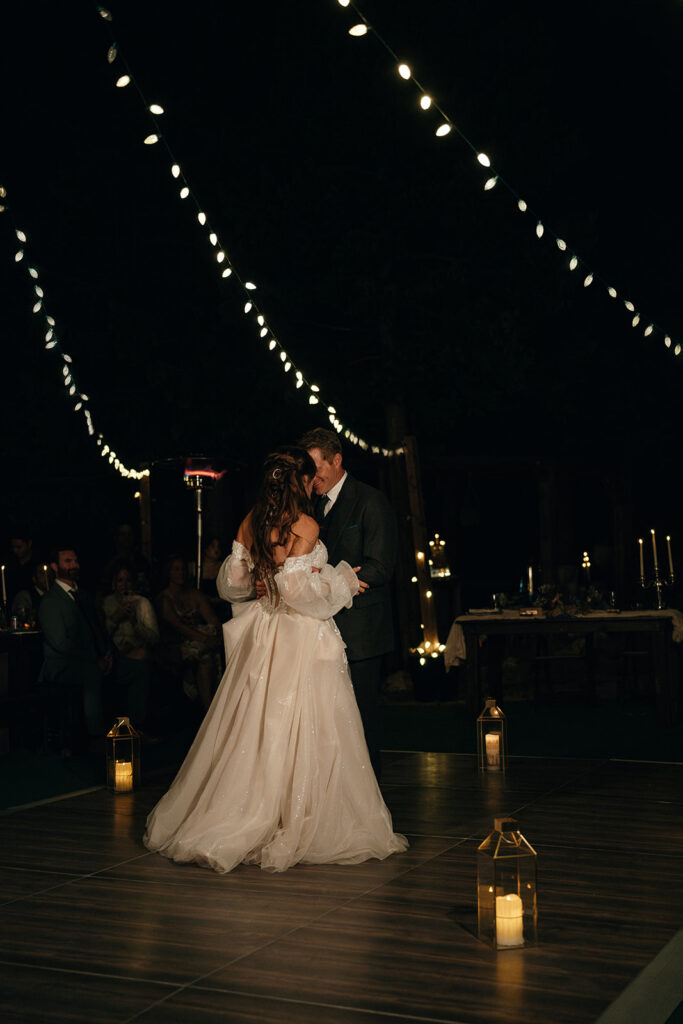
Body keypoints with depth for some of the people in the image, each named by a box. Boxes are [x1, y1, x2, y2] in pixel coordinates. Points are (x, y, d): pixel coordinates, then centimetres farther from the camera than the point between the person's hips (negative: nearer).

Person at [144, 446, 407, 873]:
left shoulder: (251, 523, 4)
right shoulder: (305, 526, -14)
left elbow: (232, 581, 9)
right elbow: (296, 589, -20)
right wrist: (341, 582, -6)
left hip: (261, 638, 7)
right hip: (303, 640, -6)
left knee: (254, 731, 13)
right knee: (303, 732, 1)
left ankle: (235, 820, 19)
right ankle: (298, 828, 6)